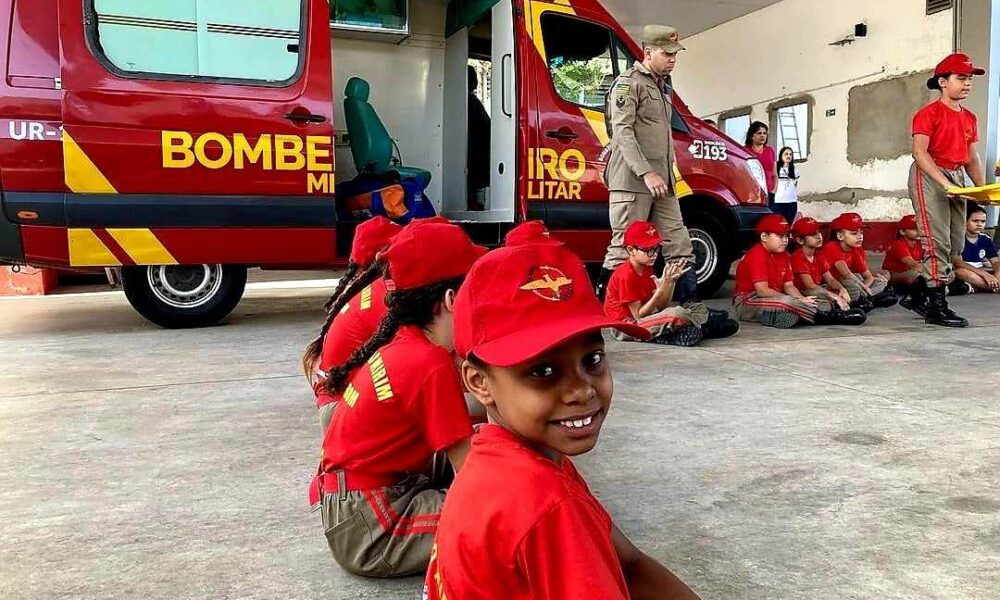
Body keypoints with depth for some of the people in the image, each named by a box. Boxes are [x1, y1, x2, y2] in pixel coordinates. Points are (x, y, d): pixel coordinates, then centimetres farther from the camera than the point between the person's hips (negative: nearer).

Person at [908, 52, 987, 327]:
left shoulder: (969, 118, 14)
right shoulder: (929, 113, -9)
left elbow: (971, 157, 16)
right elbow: (920, 152, -17)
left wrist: (983, 188, 3)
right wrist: (944, 183, -25)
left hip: (956, 177, 8)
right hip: (929, 178, -8)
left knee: (956, 244, 9)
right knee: (938, 242, -11)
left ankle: (922, 295, 20)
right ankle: (936, 307, -8)